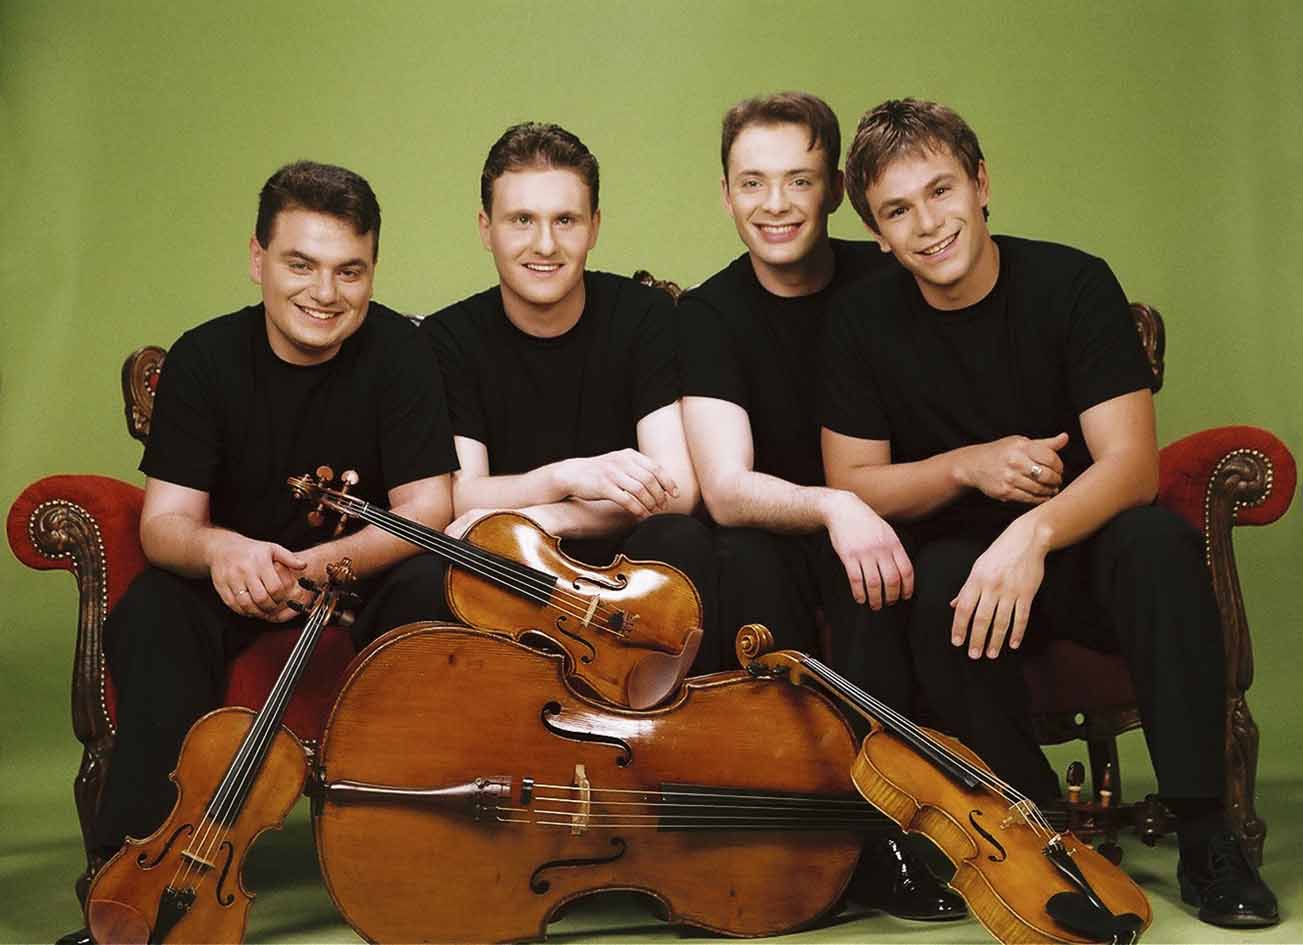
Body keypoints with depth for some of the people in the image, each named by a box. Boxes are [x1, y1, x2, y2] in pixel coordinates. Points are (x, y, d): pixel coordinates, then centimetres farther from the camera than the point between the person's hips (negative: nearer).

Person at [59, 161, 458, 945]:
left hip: (366, 580, -1)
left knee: (431, 589, -33)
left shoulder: (396, 352, -12)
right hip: (238, 588, 1)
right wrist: (218, 548, -37)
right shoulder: (204, 360, -7)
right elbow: (166, 519, -11)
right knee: (151, 614, -30)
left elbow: (426, 510, -17)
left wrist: (327, 561, -37)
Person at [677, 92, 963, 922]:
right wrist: (832, 504, -39)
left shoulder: (887, 285, -4)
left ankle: (878, 825, -28)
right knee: (747, 557, -32)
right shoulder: (709, 314, -5)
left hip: (889, 535, 0)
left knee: (866, 576, -33)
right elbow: (726, 489, -20)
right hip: (786, 548, 1)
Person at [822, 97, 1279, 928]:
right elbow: (850, 485, -1)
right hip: (962, 560, 1)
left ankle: (1205, 833, -26)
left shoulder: (1072, 284, -9)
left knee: (1161, 542, -33)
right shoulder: (866, 322, -2)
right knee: (937, 584, -33)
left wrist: (1035, 530, -37)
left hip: (1081, 552, -1)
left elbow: (1132, 464, -18)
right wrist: (968, 466, -19)